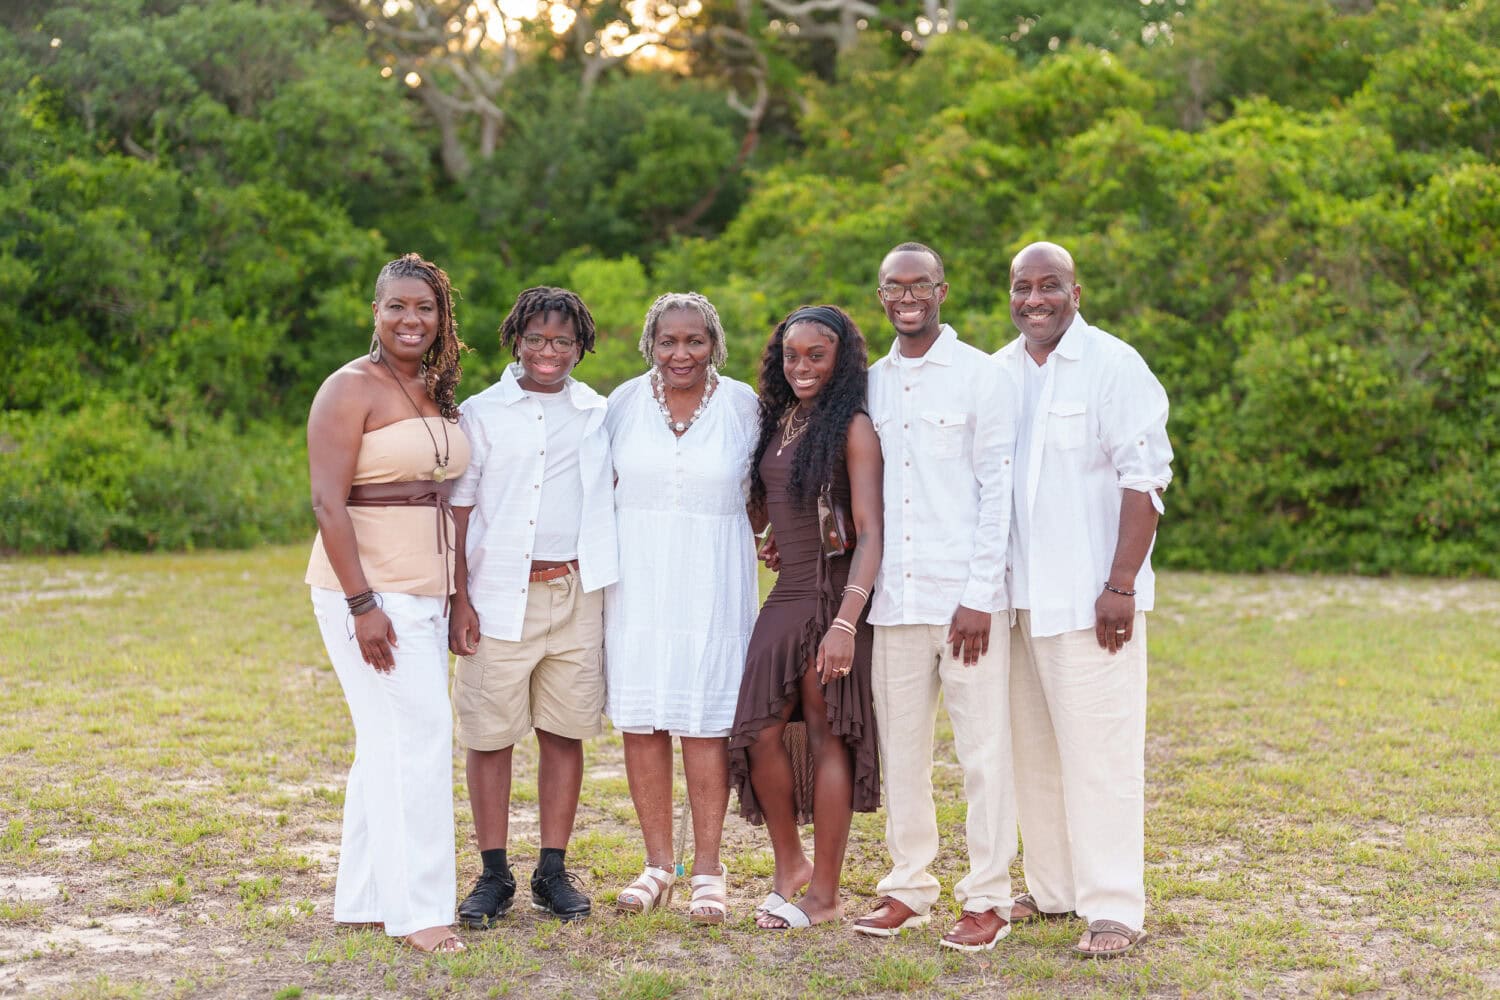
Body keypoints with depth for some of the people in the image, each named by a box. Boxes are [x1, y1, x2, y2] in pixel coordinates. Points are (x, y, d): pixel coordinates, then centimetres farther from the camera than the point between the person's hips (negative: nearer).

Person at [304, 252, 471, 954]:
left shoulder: (438, 392, 14)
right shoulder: (351, 389, -10)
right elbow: (327, 502, -16)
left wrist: (457, 593, 15)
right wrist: (362, 604, -21)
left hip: (425, 591, 8)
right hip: (369, 588, -8)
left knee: (388, 743, 11)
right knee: (418, 734, -10)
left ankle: (364, 899, 20)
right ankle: (416, 908, -2)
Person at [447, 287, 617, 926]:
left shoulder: (597, 414, 12)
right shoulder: (481, 413, 4)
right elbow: (458, 512, 3)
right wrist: (459, 599, -5)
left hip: (577, 593, 2)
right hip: (500, 596, -2)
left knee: (564, 732, 5)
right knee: (489, 734, 0)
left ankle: (554, 872, 15)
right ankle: (493, 877, 10)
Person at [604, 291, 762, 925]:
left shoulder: (742, 403, 2)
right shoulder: (625, 401, 4)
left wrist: (751, 539, -1)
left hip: (710, 581, -1)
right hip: (637, 580, 2)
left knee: (705, 719, -3)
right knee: (639, 717, 2)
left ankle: (708, 871, 5)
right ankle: (657, 865, 13)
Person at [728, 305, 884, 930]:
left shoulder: (853, 427, -8)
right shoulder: (777, 422, 13)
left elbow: (869, 533, -15)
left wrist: (846, 622, -23)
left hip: (833, 595, -6)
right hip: (785, 597, 6)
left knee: (827, 737, 0)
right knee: (761, 731, 1)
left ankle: (825, 894, 10)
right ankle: (790, 865, 22)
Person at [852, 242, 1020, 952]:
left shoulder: (979, 376, -2)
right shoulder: (871, 383, 13)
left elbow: (999, 491, -6)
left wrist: (980, 594, -12)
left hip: (965, 596, -5)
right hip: (893, 598, 5)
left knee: (983, 748, -1)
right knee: (900, 747, 9)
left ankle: (987, 897, 7)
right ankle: (908, 885, 20)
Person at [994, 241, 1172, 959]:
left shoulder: (1114, 366, -6)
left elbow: (1145, 480, -11)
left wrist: (1121, 585, -16)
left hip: (1091, 596, -6)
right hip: (1018, 595, 6)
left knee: (1099, 750, -6)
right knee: (1033, 748, 11)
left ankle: (1113, 909, -1)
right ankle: (1052, 889, 22)